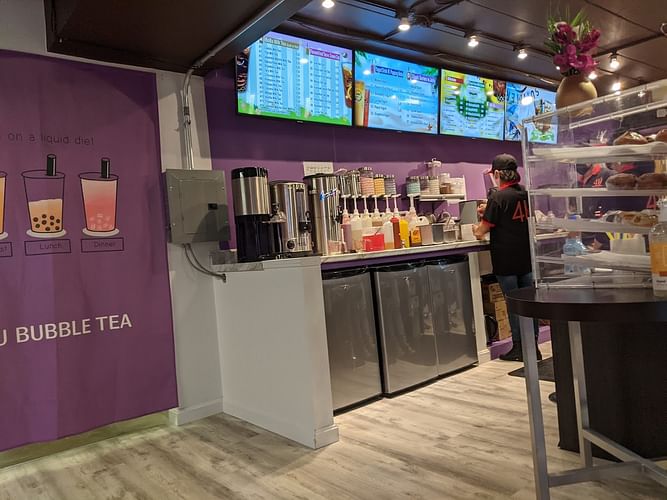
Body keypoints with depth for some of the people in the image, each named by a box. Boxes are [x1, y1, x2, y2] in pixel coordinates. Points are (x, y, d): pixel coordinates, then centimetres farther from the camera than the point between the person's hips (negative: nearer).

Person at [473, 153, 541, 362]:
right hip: (527, 256, 6)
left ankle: (518, 348, 11)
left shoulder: (497, 197, -15)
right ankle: (533, 346, 18)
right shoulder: (526, 193, 5)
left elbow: (481, 230, -13)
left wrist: (477, 230, 11)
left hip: (506, 260, -6)